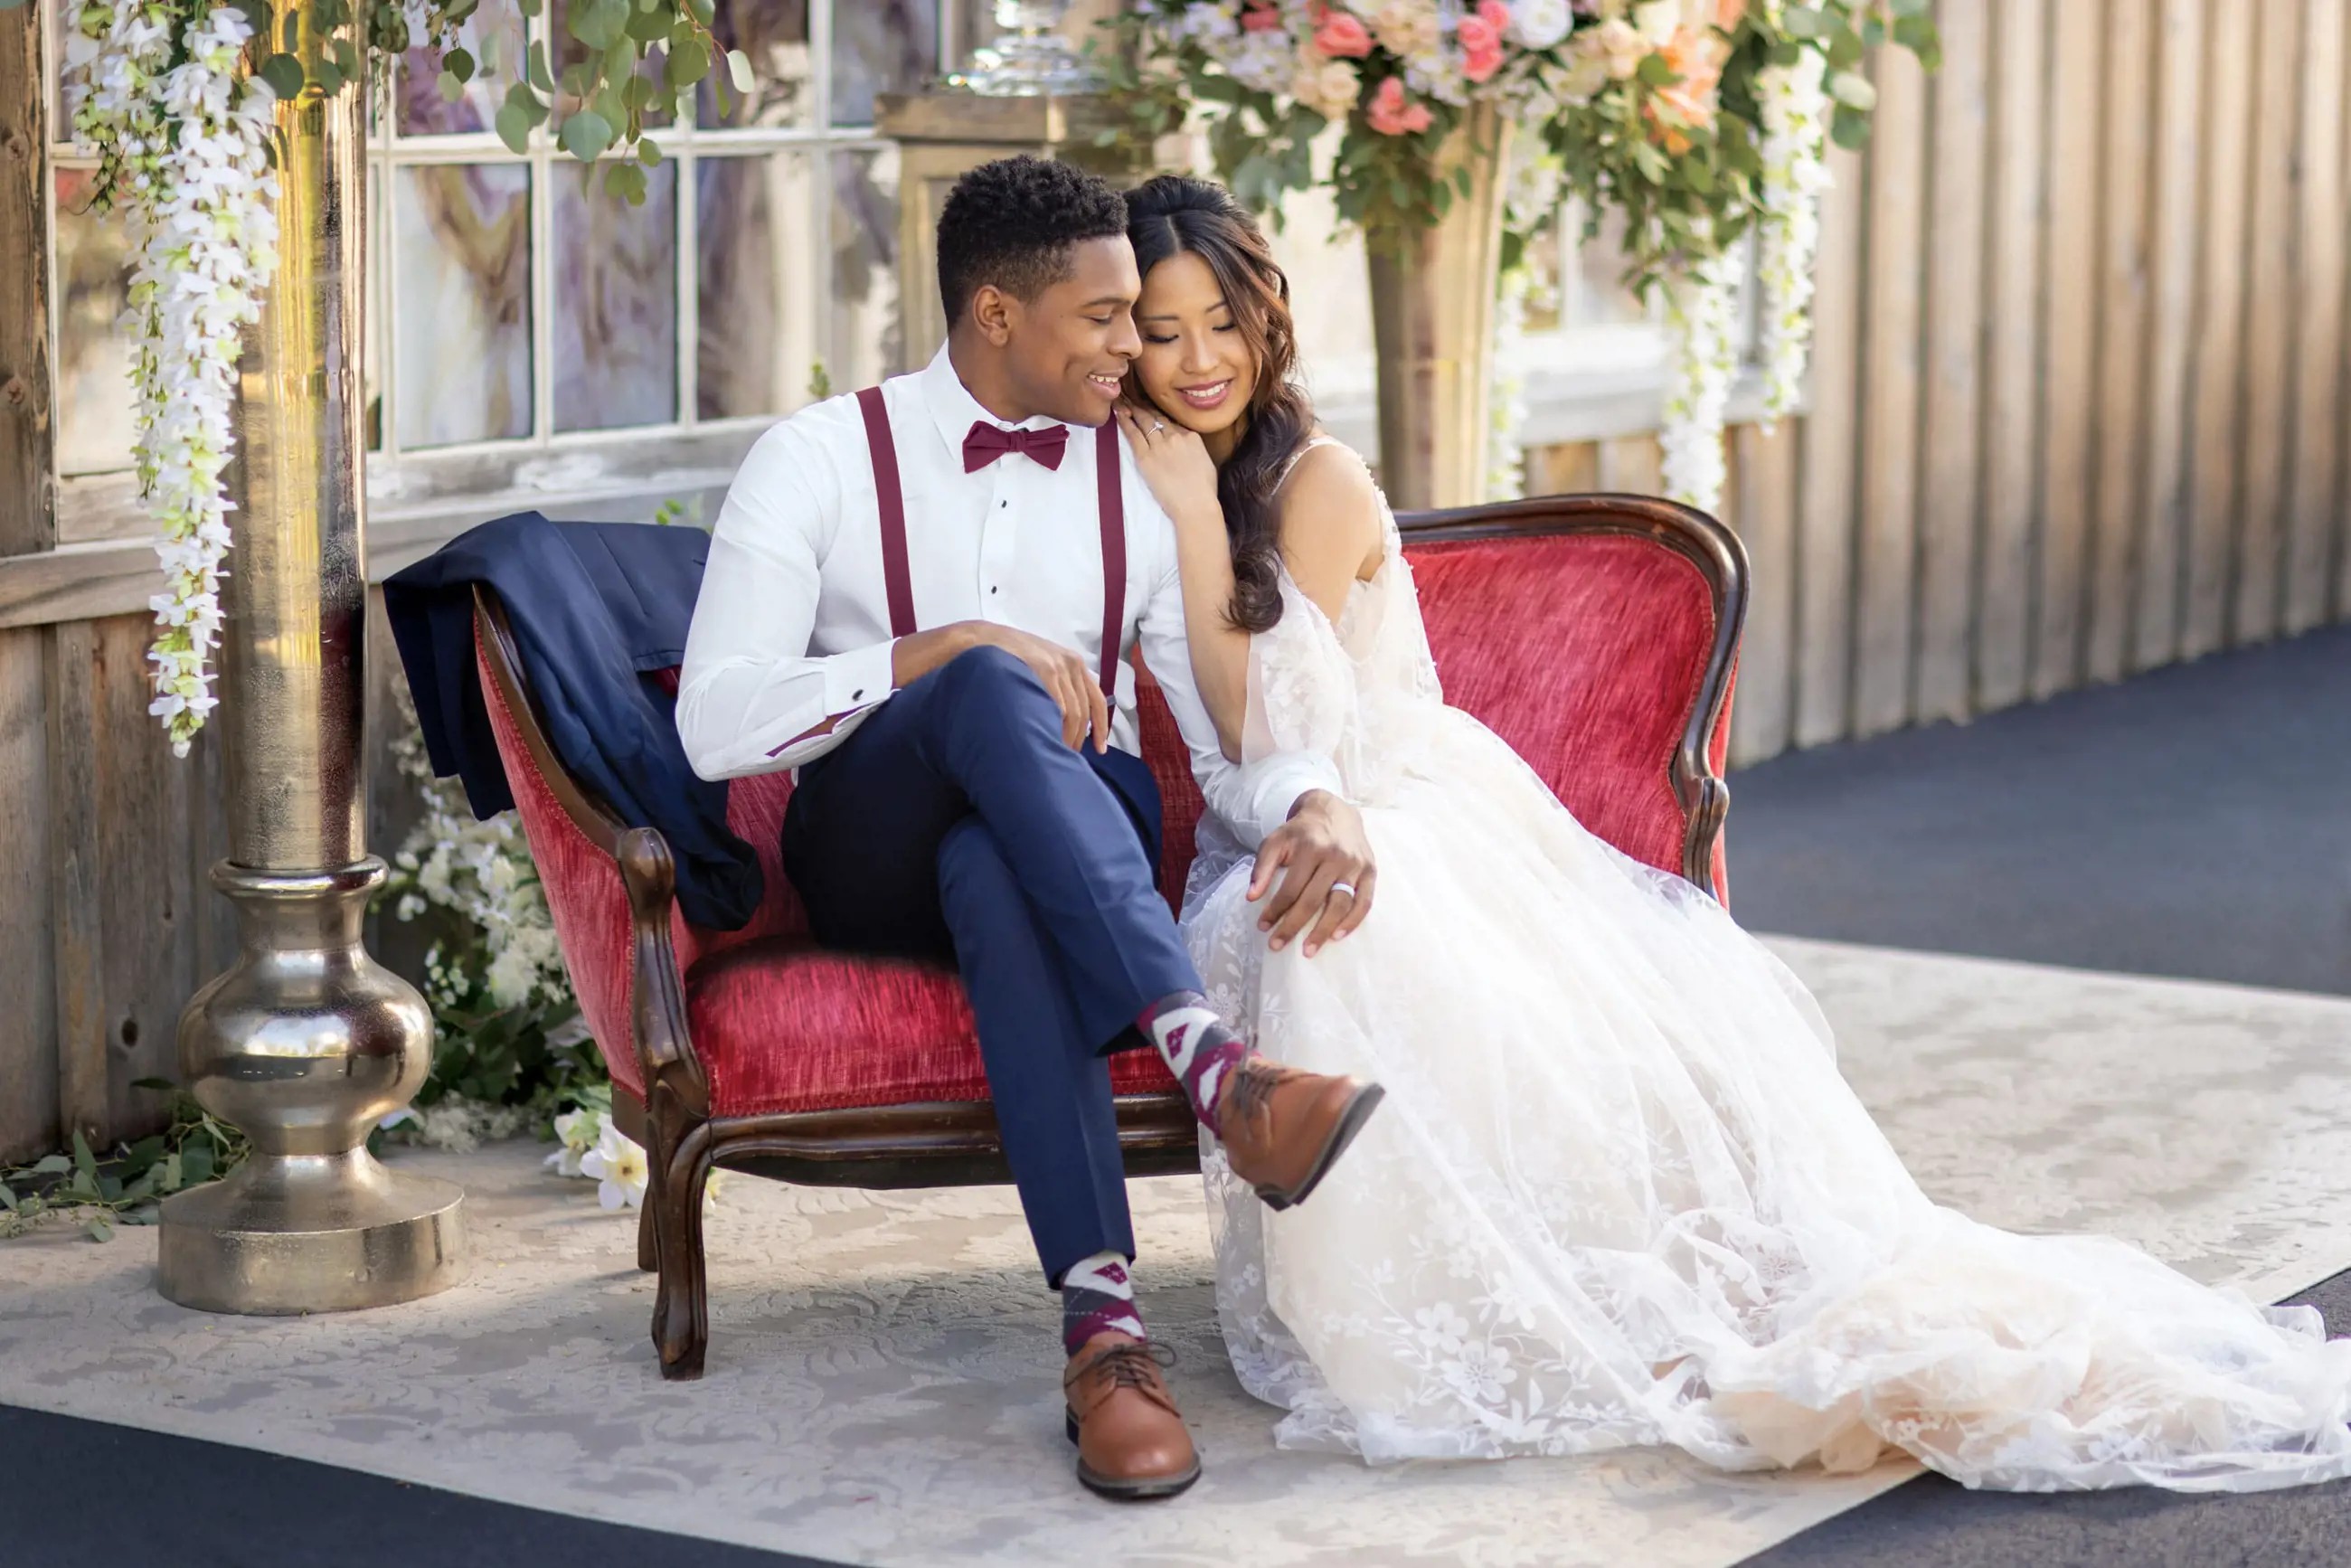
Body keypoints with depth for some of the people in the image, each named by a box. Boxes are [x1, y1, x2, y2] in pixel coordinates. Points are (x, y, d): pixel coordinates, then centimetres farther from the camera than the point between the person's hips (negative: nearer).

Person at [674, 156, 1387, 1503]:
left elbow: (1235, 726, 3)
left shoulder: (1148, 482, 8)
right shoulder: (821, 461, -2)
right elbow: (715, 725, -14)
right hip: (877, 856, -2)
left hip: (1079, 855, 2)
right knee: (995, 693, -37)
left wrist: (1319, 802, -21)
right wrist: (944, 651, -25)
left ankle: (1103, 1317, -51)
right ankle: (1212, 1063, -51)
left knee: (993, 874, -39)